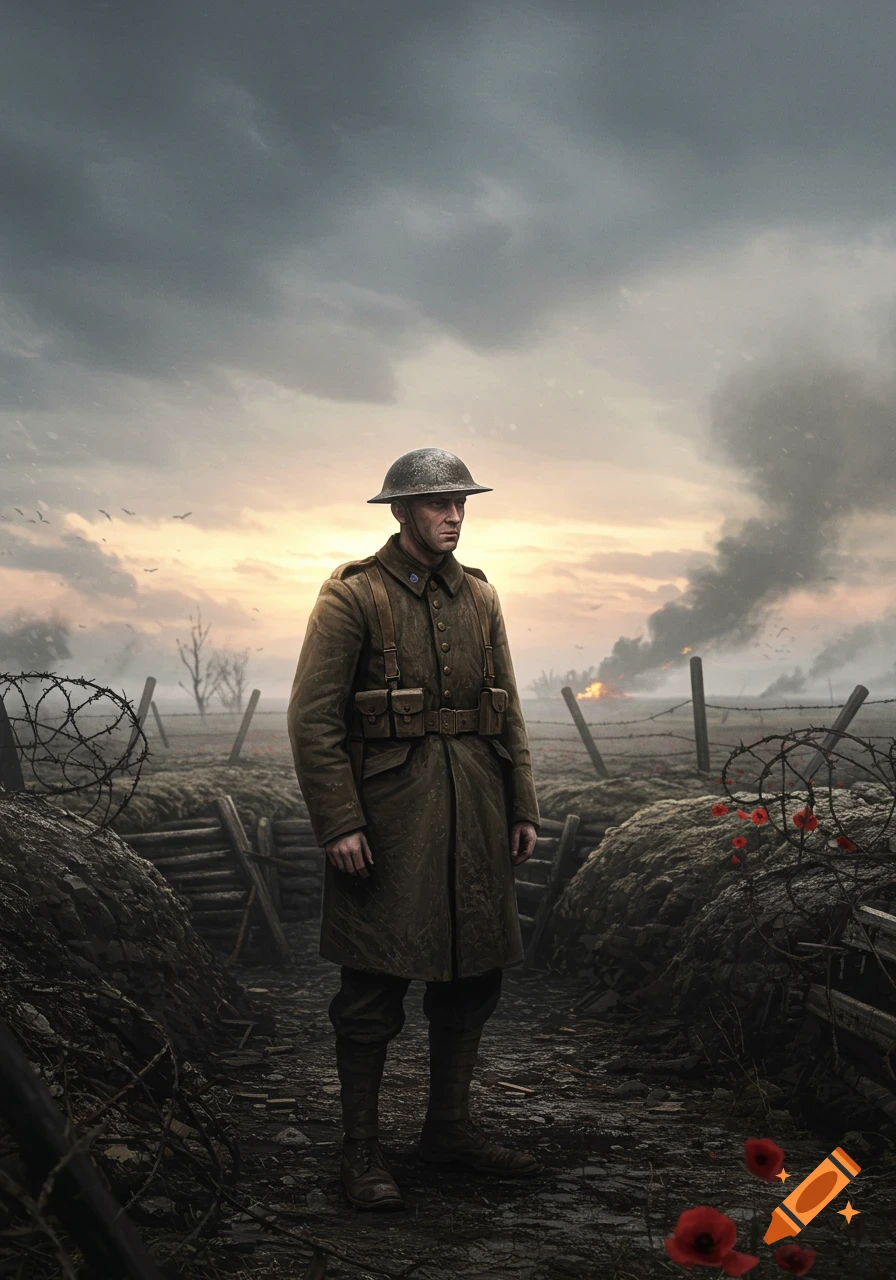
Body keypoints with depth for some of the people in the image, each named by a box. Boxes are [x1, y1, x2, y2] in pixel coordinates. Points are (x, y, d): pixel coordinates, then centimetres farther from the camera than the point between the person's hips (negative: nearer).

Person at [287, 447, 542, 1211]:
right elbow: (313, 718, -10)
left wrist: (523, 808, 9)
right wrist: (338, 824, -15)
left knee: (474, 974, 11)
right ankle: (361, 1150, 12)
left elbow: (508, 711, 15)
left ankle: (451, 1126, 27)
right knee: (375, 984, -1)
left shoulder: (479, 597, 12)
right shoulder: (353, 595, -6)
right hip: (387, 814, -6)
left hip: (475, 817, 6)